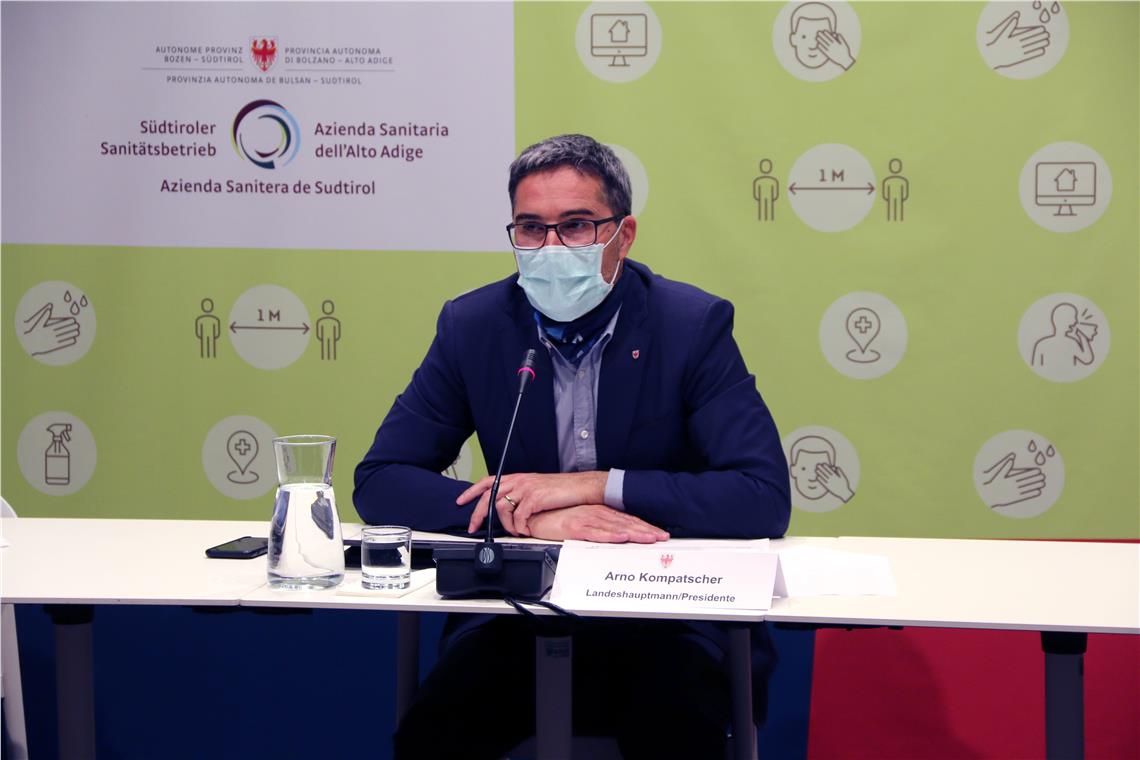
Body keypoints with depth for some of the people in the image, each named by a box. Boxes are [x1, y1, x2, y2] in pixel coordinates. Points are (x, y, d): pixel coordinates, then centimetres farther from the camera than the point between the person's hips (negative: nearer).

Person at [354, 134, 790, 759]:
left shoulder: (693, 325, -5)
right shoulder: (473, 326, 1)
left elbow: (765, 500, -14)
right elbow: (379, 482, -4)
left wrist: (593, 485, -21)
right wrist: (528, 516, -20)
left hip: (667, 614, -1)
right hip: (516, 610, 1)